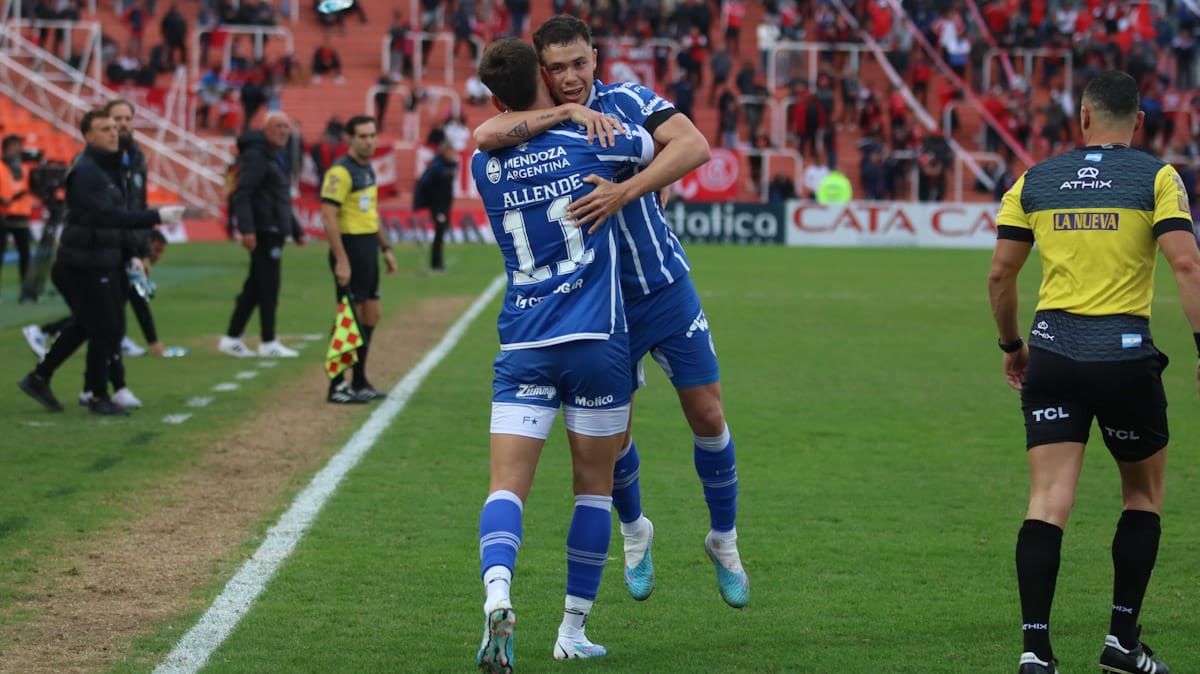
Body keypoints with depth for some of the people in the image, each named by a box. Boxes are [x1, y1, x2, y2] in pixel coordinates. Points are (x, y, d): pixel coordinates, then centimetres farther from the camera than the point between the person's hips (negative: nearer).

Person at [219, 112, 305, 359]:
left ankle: (232, 338, 13)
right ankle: (268, 343, -3)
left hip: (274, 232, 10)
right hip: (263, 232, -10)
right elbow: (242, 194, -19)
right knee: (269, 285, -7)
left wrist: (296, 230, 28)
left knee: (255, 287, 10)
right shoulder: (256, 155, -10)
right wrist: (246, 229, -27)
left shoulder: (276, 157, 22)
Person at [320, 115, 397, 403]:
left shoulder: (368, 170, 14)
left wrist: (386, 248, 21)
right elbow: (328, 216, -21)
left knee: (370, 317, 13)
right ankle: (337, 387, 1)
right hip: (349, 249, -9)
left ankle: (359, 382, 22)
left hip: (368, 249, 9)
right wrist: (341, 260, -25)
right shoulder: (341, 172, -15)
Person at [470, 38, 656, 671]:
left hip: (523, 349, 1)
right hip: (596, 338, -1)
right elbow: (662, 145, 17)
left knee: (507, 484, -5)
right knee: (594, 486, 12)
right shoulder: (589, 142, -2)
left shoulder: (484, 164, 5)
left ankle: (497, 596, -33)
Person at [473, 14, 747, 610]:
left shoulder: (629, 101, -9)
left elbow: (694, 145, -26)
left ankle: (724, 541, 23)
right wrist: (567, 114, -36)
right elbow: (486, 135, -34)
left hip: (667, 289, 0)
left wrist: (624, 191, -39)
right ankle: (635, 532, 33)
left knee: (707, 415, 2)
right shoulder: (535, 125, -11)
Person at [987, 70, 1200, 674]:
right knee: (1143, 495, 17)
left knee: (1047, 503, 0)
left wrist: (1010, 344, 23)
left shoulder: (1034, 182, 8)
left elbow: (1000, 273, 9)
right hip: (1125, 354, -2)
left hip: (1051, 353, 2)